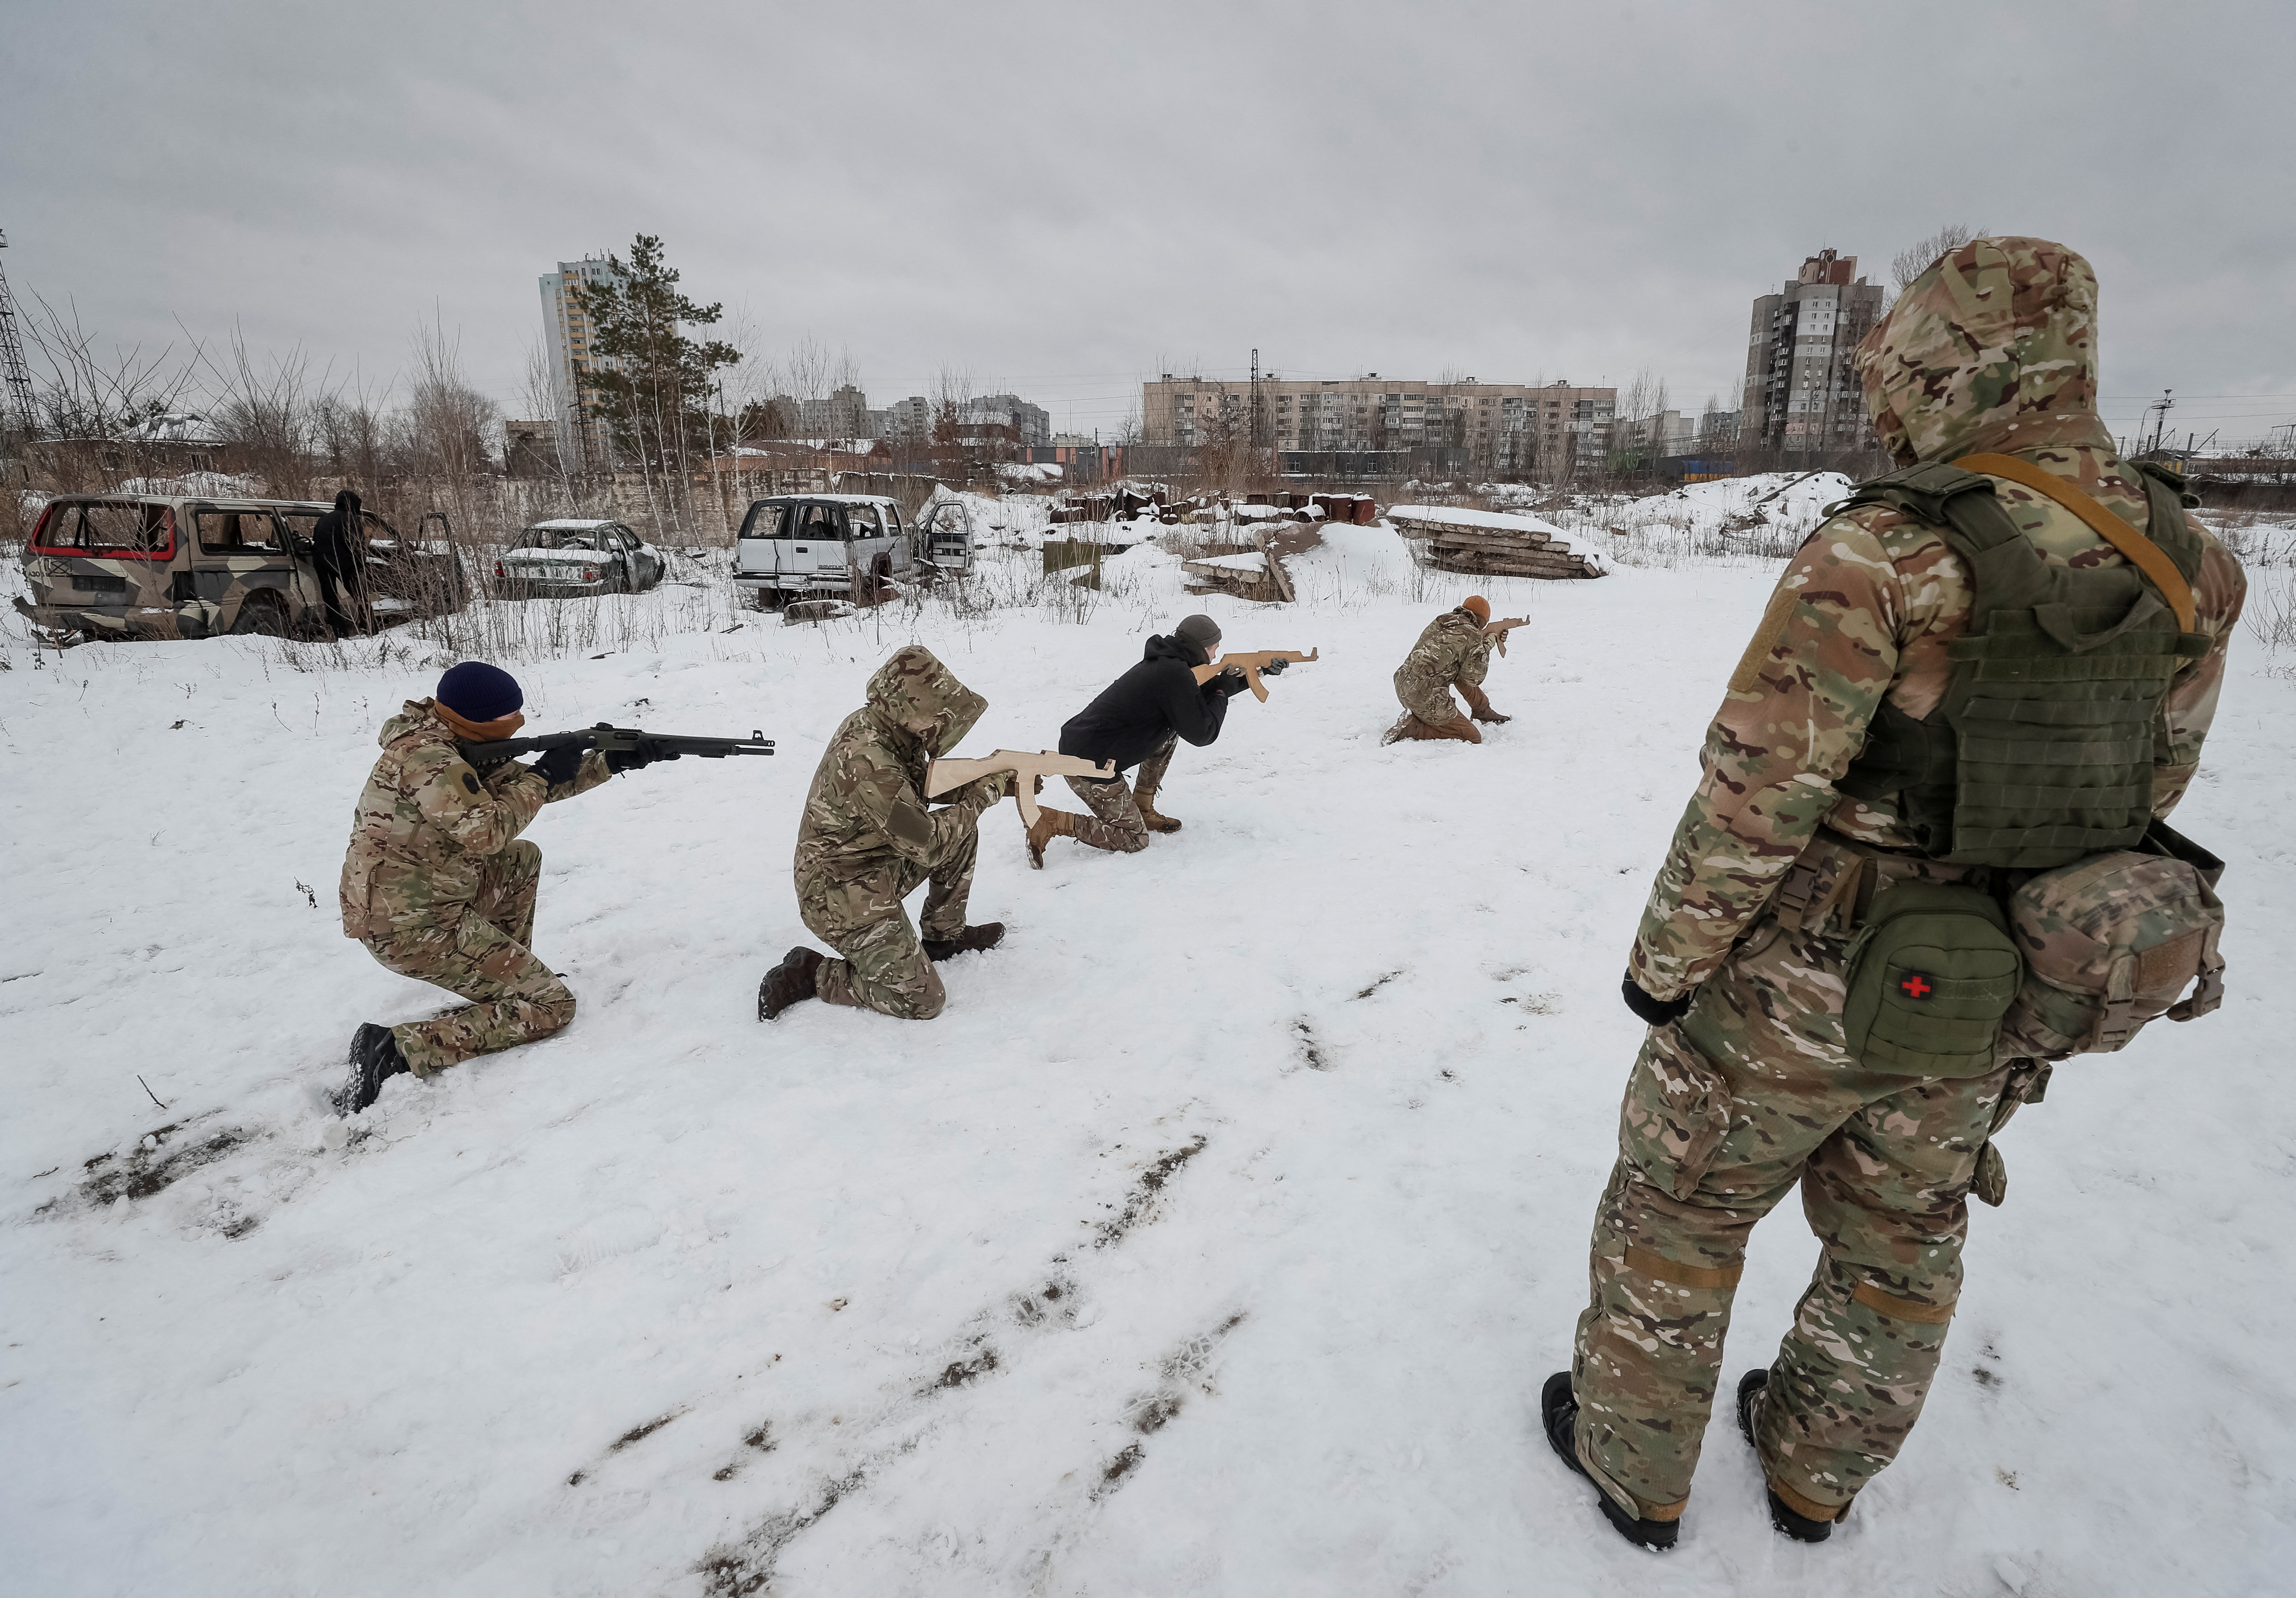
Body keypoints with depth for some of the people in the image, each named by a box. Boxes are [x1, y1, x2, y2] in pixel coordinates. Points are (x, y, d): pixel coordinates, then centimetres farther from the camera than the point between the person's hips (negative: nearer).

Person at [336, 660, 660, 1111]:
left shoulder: (454, 746, 9)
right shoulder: (425, 756, -21)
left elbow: (527, 785, 15)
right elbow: (486, 832, -25)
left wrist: (613, 762, 9)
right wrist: (542, 778, -11)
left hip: (412, 902, 10)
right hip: (414, 929, -10)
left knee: (523, 861, 25)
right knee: (552, 1008, -6)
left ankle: (503, 976, 23)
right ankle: (398, 1049, -13)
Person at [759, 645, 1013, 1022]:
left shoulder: (878, 726, -4)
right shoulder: (868, 761, -33)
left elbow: (926, 784, 11)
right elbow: (928, 845, -26)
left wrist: (987, 780, -2)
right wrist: (982, 796, -15)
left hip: (878, 865, 9)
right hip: (843, 896, -9)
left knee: (962, 832, 8)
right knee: (922, 1001, -9)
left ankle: (944, 935, 22)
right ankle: (809, 974, 4)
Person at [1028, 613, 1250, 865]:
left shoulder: (1166, 663, 10)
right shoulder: (1176, 674, -18)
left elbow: (1195, 699, 28)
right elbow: (1201, 735, -12)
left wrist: (1230, 681, 23)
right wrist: (1223, 694, 1)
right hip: (1089, 766, -10)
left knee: (1170, 731, 17)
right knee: (1135, 840, 2)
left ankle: (1143, 810, 21)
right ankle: (1051, 821, -4)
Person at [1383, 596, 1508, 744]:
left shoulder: (1439, 622, 10)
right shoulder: (1472, 636, -10)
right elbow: (1474, 678, -4)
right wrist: (1487, 646, 8)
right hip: (1427, 699, -9)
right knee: (1473, 738, 1)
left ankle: (1484, 712, 39)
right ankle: (1411, 727, -7)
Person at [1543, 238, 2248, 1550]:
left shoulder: (1880, 557, -24)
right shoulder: (2190, 566, -1)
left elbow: (1752, 800, -23)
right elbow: (2145, 791, 8)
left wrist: (1665, 958, -10)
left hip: (1801, 982, -6)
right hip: (1980, 1004, 7)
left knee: (1678, 1213, 15)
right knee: (1902, 1245, 24)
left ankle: (1635, 1464, 35)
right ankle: (1819, 1470, 47)